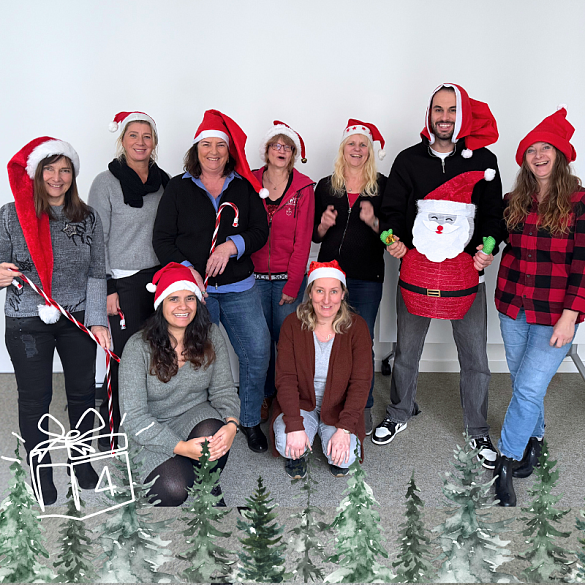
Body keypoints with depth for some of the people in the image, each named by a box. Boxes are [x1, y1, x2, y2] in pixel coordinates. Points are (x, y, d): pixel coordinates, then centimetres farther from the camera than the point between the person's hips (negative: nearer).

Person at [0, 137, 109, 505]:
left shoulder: (88, 217, 3)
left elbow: (97, 274, 2)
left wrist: (97, 320, -6)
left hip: (78, 319, 2)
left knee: (83, 392, 12)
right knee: (35, 399, 7)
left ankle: (82, 461, 34)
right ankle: (41, 472, 27)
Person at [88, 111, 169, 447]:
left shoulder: (163, 181, 11)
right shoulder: (106, 183, -3)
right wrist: (106, 289, -10)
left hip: (162, 277, 5)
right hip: (124, 281, -4)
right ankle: (112, 433, 15)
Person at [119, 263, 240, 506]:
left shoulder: (210, 335, -7)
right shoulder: (138, 347, -17)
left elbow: (223, 389, -2)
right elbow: (134, 416, -19)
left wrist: (231, 424, -25)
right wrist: (180, 447, -30)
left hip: (195, 415, 3)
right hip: (150, 433, -2)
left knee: (212, 433, -33)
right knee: (173, 488, -27)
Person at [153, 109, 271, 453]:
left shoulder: (244, 187, 8)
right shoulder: (179, 188, 4)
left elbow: (261, 231, 4)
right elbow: (162, 239, 2)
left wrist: (232, 245, -14)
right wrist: (186, 269, -12)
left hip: (239, 288, 2)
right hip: (195, 287, -1)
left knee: (258, 353, 0)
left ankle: (251, 421, 20)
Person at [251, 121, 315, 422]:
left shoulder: (303, 188, -1)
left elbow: (302, 239, -4)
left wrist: (293, 285, -8)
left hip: (289, 277, -1)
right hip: (255, 275, 1)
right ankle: (264, 397, 24)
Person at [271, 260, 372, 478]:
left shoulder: (356, 327, -10)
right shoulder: (293, 324, -9)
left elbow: (360, 382, -12)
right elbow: (285, 378, -13)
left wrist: (344, 429, -23)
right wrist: (295, 426, -26)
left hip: (339, 408, 0)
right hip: (300, 404, 0)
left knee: (343, 457, -23)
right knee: (286, 441, -28)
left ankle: (338, 459, 15)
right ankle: (296, 454, 10)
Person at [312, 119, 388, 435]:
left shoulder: (382, 186, 4)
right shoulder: (325, 186, 10)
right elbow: (314, 235, 13)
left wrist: (373, 221, -13)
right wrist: (324, 225, -7)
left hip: (367, 278, -2)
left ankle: (363, 407, 19)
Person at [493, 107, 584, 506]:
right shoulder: (514, 202, 5)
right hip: (513, 308, 5)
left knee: (529, 387, -6)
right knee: (522, 382, 16)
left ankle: (507, 461, 9)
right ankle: (534, 438, 38)